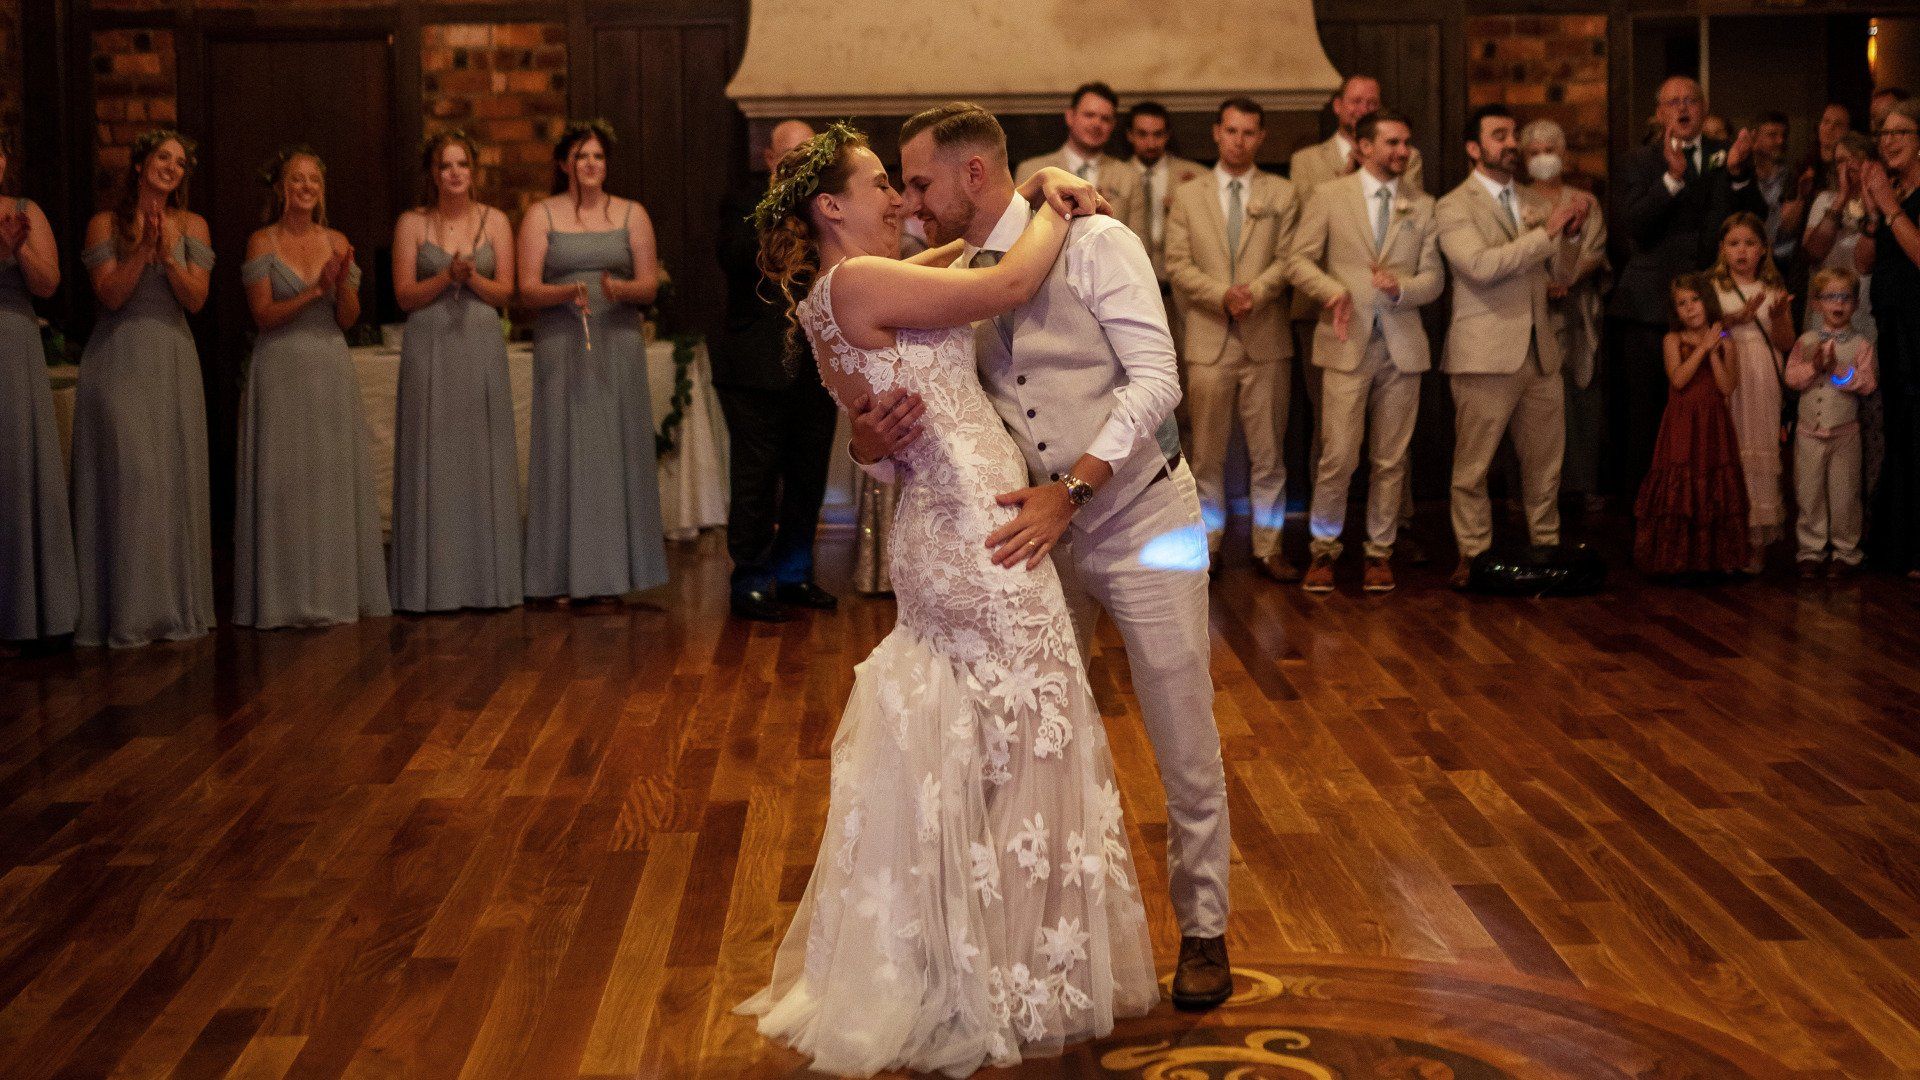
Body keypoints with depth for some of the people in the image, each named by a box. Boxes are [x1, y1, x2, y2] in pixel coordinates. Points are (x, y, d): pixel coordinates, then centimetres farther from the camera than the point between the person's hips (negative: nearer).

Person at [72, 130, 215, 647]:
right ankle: (126, 609, -1)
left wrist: (168, 255, -14)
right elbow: (111, 295, -6)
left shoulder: (191, 226, 8)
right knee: (126, 474, -7)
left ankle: (173, 605, 9)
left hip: (171, 359, 2)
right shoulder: (106, 224, 3)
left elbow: (196, 298, 0)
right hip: (118, 360, -2)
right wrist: (143, 247, -14)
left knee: (174, 476, 1)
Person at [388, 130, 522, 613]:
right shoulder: (412, 223, 3)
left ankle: (487, 579, 9)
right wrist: (447, 276, -15)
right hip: (431, 348, -1)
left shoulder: (494, 221, 8)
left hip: (481, 346, 2)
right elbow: (404, 295, -1)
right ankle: (436, 582, 3)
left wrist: (472, 277, -14)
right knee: (434, 458, -1)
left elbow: (504, 291, 4)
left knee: (484, 458, 2)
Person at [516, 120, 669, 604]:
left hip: (618, 344, 1)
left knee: (616, 449, 0)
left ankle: (609, 570, 5)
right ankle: (563, 576, -1)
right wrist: (567, 292, -21)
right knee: (564, 449, -3)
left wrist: (620, 289, -18)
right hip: (561, 344, -1)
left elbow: (649, 285, 3)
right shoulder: (540, 215, 5)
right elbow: (528, 288, -2)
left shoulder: (631, 215, 9)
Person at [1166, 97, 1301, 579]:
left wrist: (1255, 292, -18)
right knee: (1208, 452, 3)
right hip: (1209, 340, 0)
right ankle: (1209, 544, 13)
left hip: (1266, 340, 0)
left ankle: (1268, 547, 10)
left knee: (1267, 450, 2)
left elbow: (1287, 260, 0)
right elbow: (1178, 264, 2)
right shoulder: (1188, 196, 10)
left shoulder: (1282, 195, 9)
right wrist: (1222, 294, -13)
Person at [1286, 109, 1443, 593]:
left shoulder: (1423, 206, 10)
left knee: (1391, 459, 6)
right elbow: (1298, 260, 0)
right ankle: (1324, 549, 10)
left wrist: (1401, 289, -13)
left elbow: (1434, 278, 7)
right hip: (1348, 342, -2)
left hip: (1402, 344, 3)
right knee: (1338, 457, -7)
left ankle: (1380, 551, 18)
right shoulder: (1328, 196, 4)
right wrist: (1332, 292, -17)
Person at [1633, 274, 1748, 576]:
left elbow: (1728, 386, -5)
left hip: (1714, 426, 2)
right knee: (1680, 491, -3)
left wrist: (1714, 352, -11)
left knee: (1716, 490, 3)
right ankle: (1679, 558, 3)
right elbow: (1678, 378, -14)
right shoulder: (1674, 340, 1)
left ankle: (1717, 556, 12)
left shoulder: (1723, 343, 6)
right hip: (1682, 425, -2)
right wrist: (1702, 347, -14)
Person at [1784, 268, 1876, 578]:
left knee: (1844, 494, 4)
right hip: (1809, 431, 2)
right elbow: (1791, 378, -5)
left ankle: (1845, 551, 15)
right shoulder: (1806, 341, 3)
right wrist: (1814, 366, -21)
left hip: (1845, 432, -1)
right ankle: (1811, 550, 16)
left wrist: (1838, 368, -22)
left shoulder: (1860, 344, -2)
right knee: (1809, 492, 6)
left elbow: (1867, 384, -11)